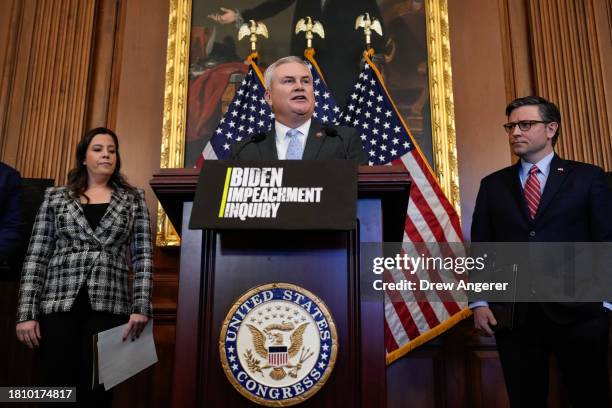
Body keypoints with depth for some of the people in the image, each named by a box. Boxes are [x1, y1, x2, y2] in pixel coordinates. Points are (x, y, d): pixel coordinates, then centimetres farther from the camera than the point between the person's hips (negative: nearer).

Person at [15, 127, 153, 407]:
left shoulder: (134, 199, 10)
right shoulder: (56, 197, 11)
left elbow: (143, 257, 3)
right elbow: (36, 256, 6)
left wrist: (141, 308, -6)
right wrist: (26, 313, -1)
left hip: (108, 306, 0)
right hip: (58, 304, 1)